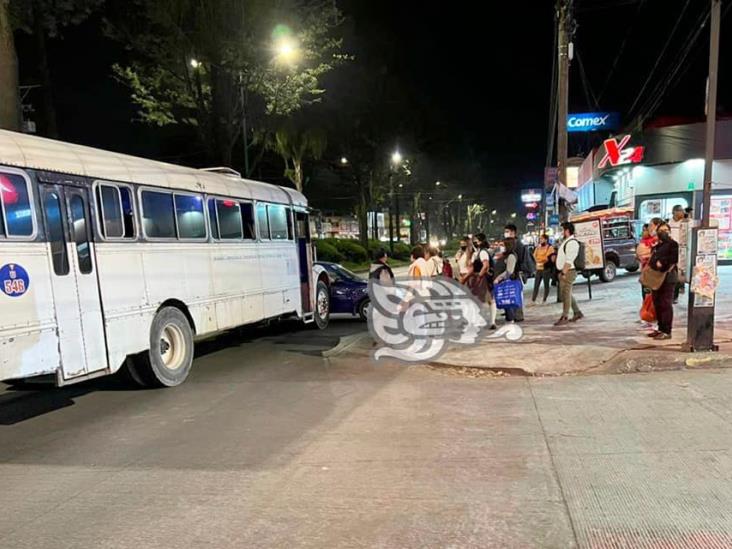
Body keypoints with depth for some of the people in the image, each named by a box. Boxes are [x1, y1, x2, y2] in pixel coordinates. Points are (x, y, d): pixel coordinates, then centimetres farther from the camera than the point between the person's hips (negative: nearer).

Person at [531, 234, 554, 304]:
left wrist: (539, 258, -4)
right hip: (538, 269, 5)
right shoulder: (538, 248, 14)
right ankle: (533, 300, 1)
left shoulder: (550, 248, -4)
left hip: (546, 269, -5)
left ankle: (544, 300, 10)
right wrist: (543, 259, -6)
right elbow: (535, 256, 9)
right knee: (536, 285, 1)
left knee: (546, 285, 4)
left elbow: (547, 258, -12)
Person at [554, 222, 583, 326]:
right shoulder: (566, 241, 16)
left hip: (568, 272, -10)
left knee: (566, 294, -5)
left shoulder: (572, 242, -15)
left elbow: (569, 260, -21)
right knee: (564, 294, 15)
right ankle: (577, 313, 25)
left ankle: (564, 317, 0)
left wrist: (564, 273, -23)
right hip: (563, 272, 10)